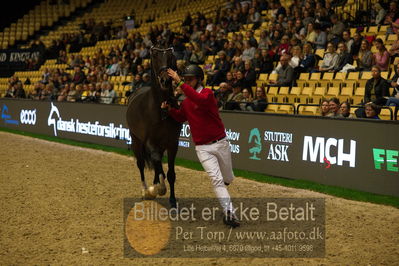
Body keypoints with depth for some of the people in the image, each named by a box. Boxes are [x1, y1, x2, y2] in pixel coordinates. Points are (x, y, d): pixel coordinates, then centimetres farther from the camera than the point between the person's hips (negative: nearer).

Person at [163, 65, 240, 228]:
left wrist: (179, 82, -37)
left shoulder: (208, 93, -12)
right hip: (203, 148, 3)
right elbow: (181, 117, 23)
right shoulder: (186, 101, 8)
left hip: (220, 143, -3)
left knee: (228, 179, 15)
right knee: (216, 179, -14)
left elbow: (200, 99, -36)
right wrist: (169, 108, 5)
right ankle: (229, 213, -16)